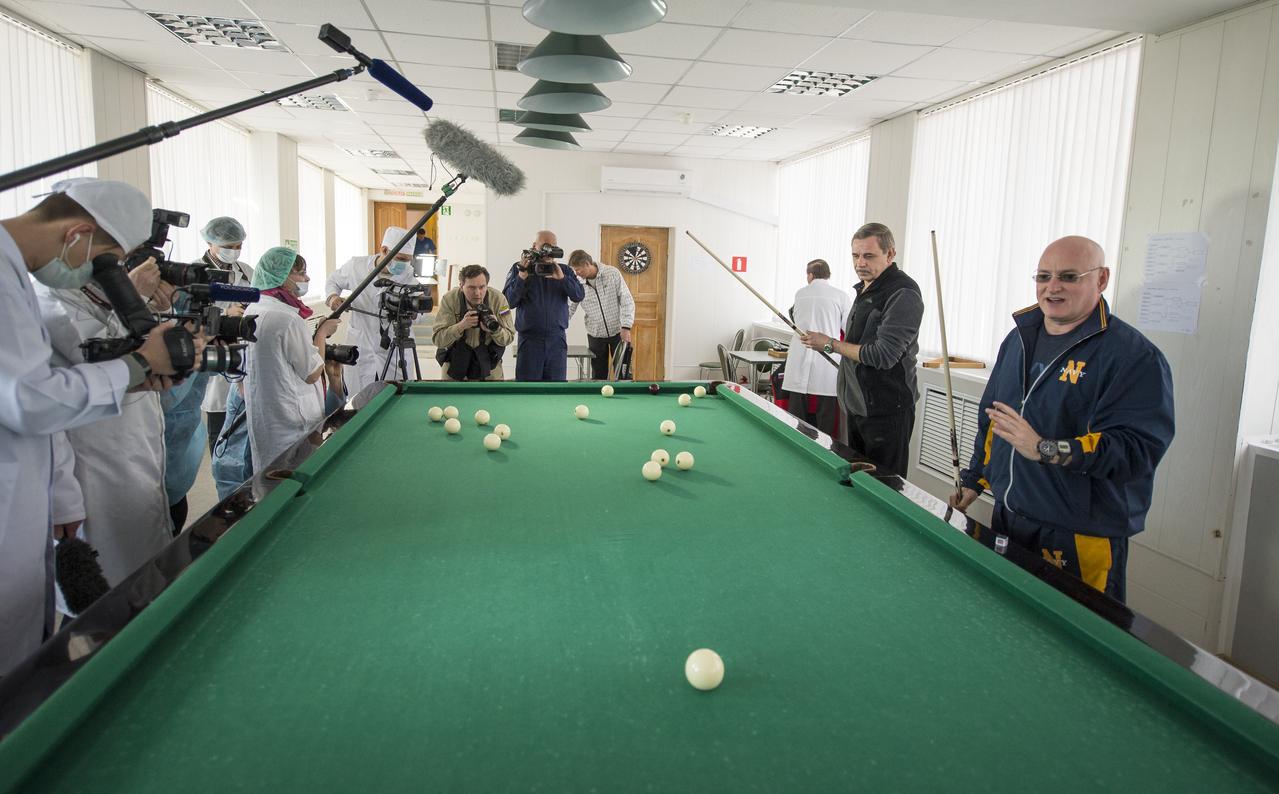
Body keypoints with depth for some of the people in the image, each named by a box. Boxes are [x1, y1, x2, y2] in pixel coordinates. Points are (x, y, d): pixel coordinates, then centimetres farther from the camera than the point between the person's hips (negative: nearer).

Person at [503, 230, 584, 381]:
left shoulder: (564, 271, 10)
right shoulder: (519, 269, 5)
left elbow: (579, 295, -4)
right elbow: (508, 301, -4)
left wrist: (561, 278, -18)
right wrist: (522, 276, -15)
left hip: (557, 340, 2)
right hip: (529, 339, -2)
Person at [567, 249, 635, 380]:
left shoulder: (613, 273, -10)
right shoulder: (578, 283, -4)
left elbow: (627, 301, -10)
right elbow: (569, 309, 0)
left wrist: (626, 327, -18)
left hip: (618, 331, -2)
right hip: (595, 335, 2)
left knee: (624, 372, 0)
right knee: (598, 375, 5)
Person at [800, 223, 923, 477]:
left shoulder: (903, 294, -18)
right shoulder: (865, 288, 12)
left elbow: (883, 356, -24)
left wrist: (831, 344, -16)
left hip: (886, 410, -9)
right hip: (856, 404, 9)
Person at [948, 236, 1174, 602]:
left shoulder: (1135, 357, -14)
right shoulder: (1018, 338, 9)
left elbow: (1138, 449, -24)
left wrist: (1047, 450, -33)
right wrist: (974, 480, 20)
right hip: (1007, 520, 7)